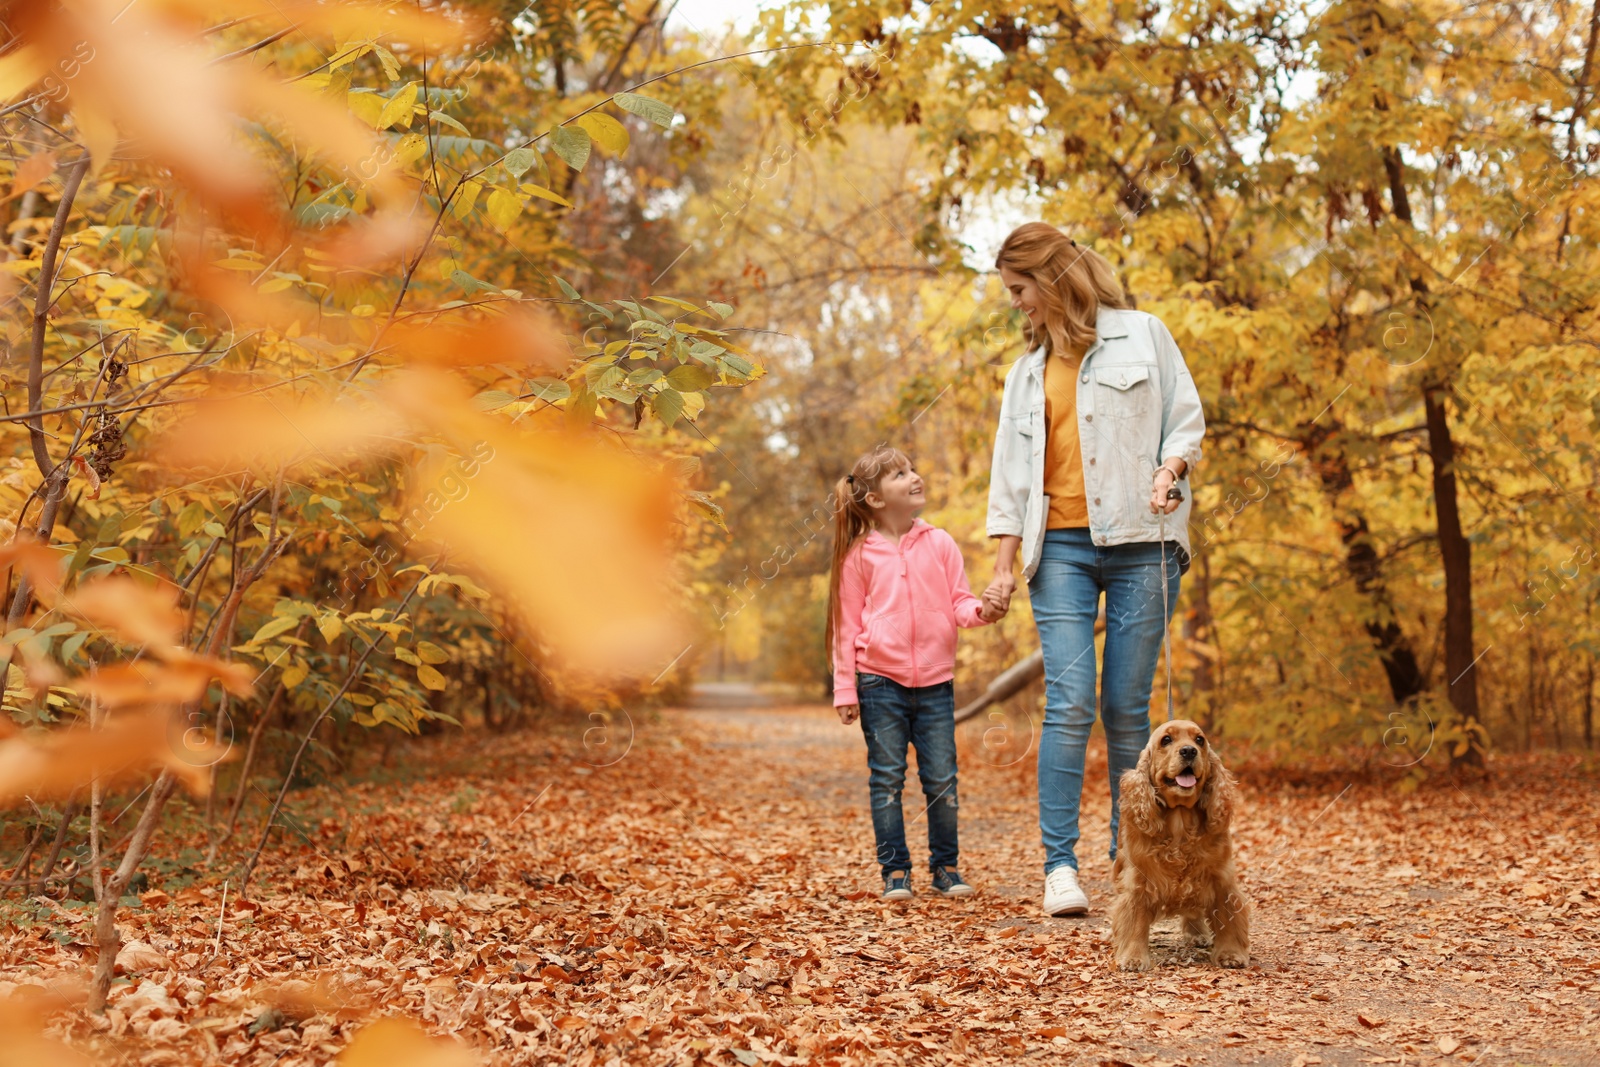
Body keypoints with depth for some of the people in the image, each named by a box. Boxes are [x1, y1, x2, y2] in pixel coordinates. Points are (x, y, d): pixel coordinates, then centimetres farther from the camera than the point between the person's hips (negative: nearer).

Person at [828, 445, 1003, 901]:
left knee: (942, 778, 5)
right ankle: (895, 871, 11)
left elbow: (959, 603, 5)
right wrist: (845, 689, -1)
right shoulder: (860, 555, 0)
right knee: (886, 779, 3)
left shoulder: (939, 543, 6)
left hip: (935, 682, 2)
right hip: (880, 682, -2)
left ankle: (946, 867, 17)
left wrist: (982, 611, -18)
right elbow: (846, 625, 2)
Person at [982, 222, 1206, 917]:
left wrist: (1169, 471, -14)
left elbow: (1185, 421, 7)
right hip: (1061, 547, 2)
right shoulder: (1027, 371, 20)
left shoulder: (1142, 336, 9)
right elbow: (1011, 470, 18)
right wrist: (1004, 565, 12)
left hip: (1141, 543, -2)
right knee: (1070, 702, -11)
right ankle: (1059, 866, -12)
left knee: (1127, 706, -3)